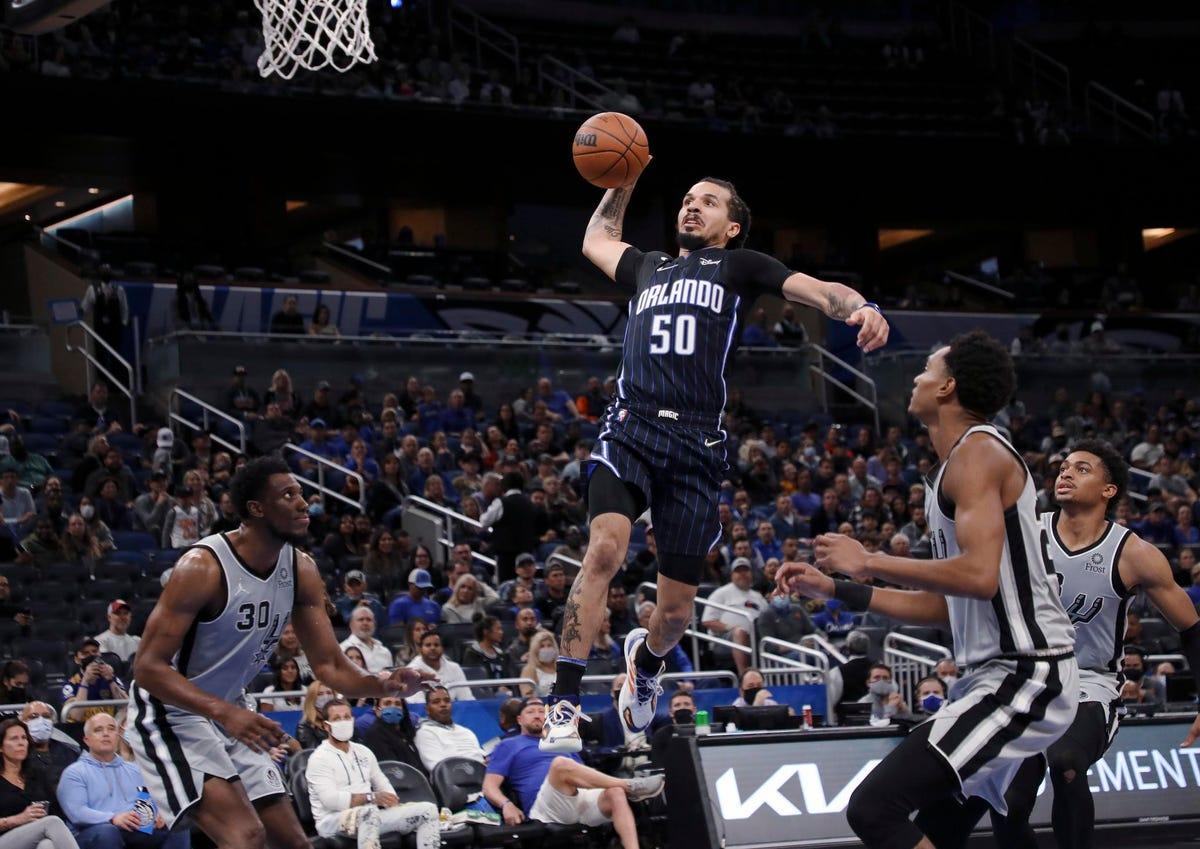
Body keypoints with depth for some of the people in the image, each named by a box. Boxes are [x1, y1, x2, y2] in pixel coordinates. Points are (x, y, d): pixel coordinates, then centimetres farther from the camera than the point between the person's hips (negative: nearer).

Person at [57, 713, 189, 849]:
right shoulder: (74, 773, 9)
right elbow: (76, 812, -8)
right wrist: (113, 819, -25)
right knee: (106, 832, -40)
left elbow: (150, 804, 22)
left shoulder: (133, 770, 28)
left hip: (138, 833, 5)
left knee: (178, 830, -21)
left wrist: (156, 816, -5)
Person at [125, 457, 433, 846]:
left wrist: (383, 683, -21)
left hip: (230, 715, 8)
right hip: (171, 713, -8)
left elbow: (329, 665, 1)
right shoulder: (203, 567, -25)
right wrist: (224, 711, -39)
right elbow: (148, 667, -27)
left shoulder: (302, 571, -3)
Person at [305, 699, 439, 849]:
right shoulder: (320, 758, -6)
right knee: (369, 812, -42)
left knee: (428, 810, -5)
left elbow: (383, 785, 23)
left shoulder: (363, 752, 18)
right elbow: (331, 800, -19)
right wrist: (371, 797, -22)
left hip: (369, 817, 8)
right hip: (332, 821, -8)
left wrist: (389, 800, -1)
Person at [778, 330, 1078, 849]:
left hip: (1023, 678, -11)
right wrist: (836, 589, 20)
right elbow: (945, 605, 23)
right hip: (1007, 675, 11)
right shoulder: (960, 463, 19)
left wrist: (869, 563, -16)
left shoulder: (976, 452, -12)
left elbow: (979, 575, -26)